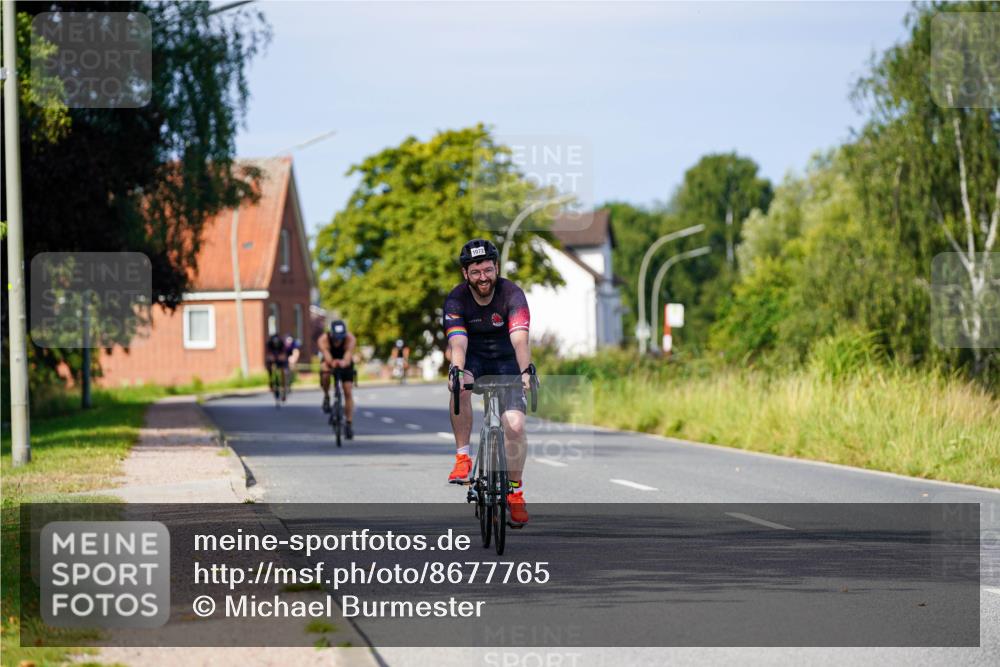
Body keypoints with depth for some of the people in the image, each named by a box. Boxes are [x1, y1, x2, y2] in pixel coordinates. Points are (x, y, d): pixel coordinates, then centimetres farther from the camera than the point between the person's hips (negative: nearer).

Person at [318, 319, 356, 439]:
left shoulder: (350, 339, -34)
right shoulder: (323, 339, -34)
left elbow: (349, 354, -50)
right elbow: (326, 355, -48)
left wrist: (344, 362, -73)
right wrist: (332, 362, -71)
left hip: (345, 364, 0)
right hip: (329, 362, 0)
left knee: (348, 392, -11)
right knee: (325, 373, -35)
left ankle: (349, 424, -2)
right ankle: (326, 397, -7)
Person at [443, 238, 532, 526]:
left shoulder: (512, 294, -22)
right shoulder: (456, 300, -19)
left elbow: (520, 339, -35)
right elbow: (458, 342, -33)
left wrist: (526, 371, -53)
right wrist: (456, 370, -53)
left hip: (506, 361, 0)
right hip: (473, 359, 0)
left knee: (515, 426, -15)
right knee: (460, 389, -35)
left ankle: (515, 490, 5)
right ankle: (463, 457, -21)